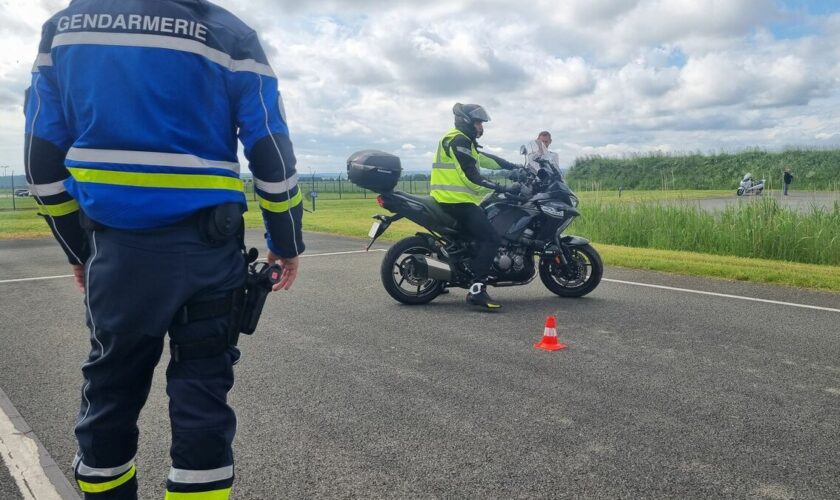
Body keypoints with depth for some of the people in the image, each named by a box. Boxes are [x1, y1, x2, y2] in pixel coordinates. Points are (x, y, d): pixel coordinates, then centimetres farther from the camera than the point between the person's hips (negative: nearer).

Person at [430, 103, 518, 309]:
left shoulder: (464, 141, 22)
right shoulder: (459, 140, -11)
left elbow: (485, 159, 26)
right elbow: (471, 177, -19)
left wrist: (516, 168, 25)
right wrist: (499, 188, -12)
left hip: (452, 200, 11)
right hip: (457, 201, -11)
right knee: (492, 239, -18)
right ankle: (477, 289, -24)